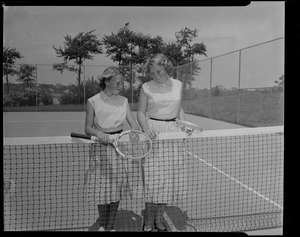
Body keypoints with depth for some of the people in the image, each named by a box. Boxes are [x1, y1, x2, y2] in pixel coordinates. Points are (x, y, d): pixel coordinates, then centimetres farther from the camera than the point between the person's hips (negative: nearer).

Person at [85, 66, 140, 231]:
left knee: (116, 186, 6)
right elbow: (88, 128, -3)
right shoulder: (93, 102, -4)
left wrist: (134, 133, -20)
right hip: (100, 147, -2)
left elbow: (133, 123, 2)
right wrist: (98, 133, -23)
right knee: (102, 185, 3)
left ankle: (110, 225, 21)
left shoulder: (123, 101, 5)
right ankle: (102, 222, 29)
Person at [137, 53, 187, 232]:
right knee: (153, 178, -5)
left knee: (170, 177, 6)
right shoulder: (146, 88, 0)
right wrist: (146, 128, -15)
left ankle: (159, 220, 20)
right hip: (154, 132, -3)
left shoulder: (178, 85, 8)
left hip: (173, 130, 3)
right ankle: (148, 222, 10)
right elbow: (141, 113, 2)